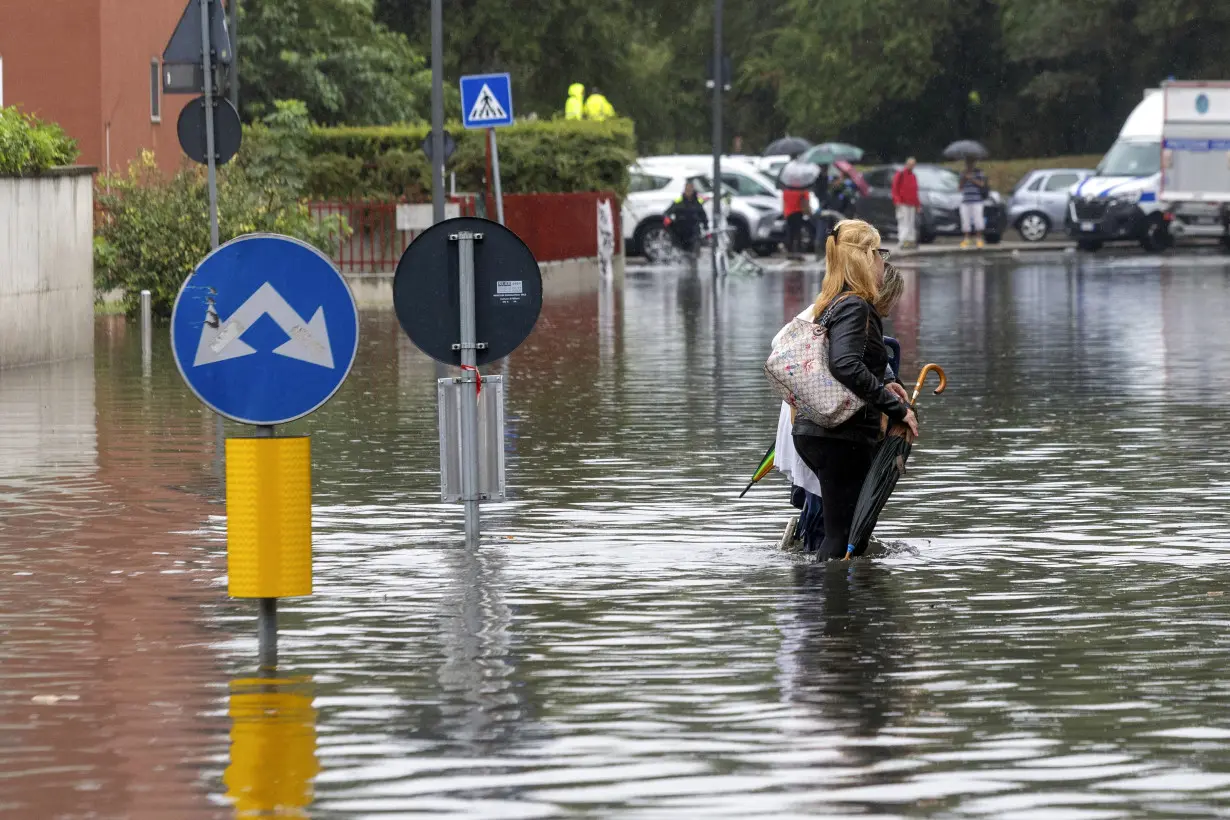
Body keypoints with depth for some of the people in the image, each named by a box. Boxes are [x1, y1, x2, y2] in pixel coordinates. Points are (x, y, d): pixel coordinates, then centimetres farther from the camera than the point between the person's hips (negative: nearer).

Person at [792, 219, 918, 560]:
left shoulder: (831, 304, 15)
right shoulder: (854, 307, -14)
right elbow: (846, 366, -29)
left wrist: (881, 387, 17)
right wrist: (897, 407, -22)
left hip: (813, 431, 10)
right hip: (842, 436, -10)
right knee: (842, 536, -6)